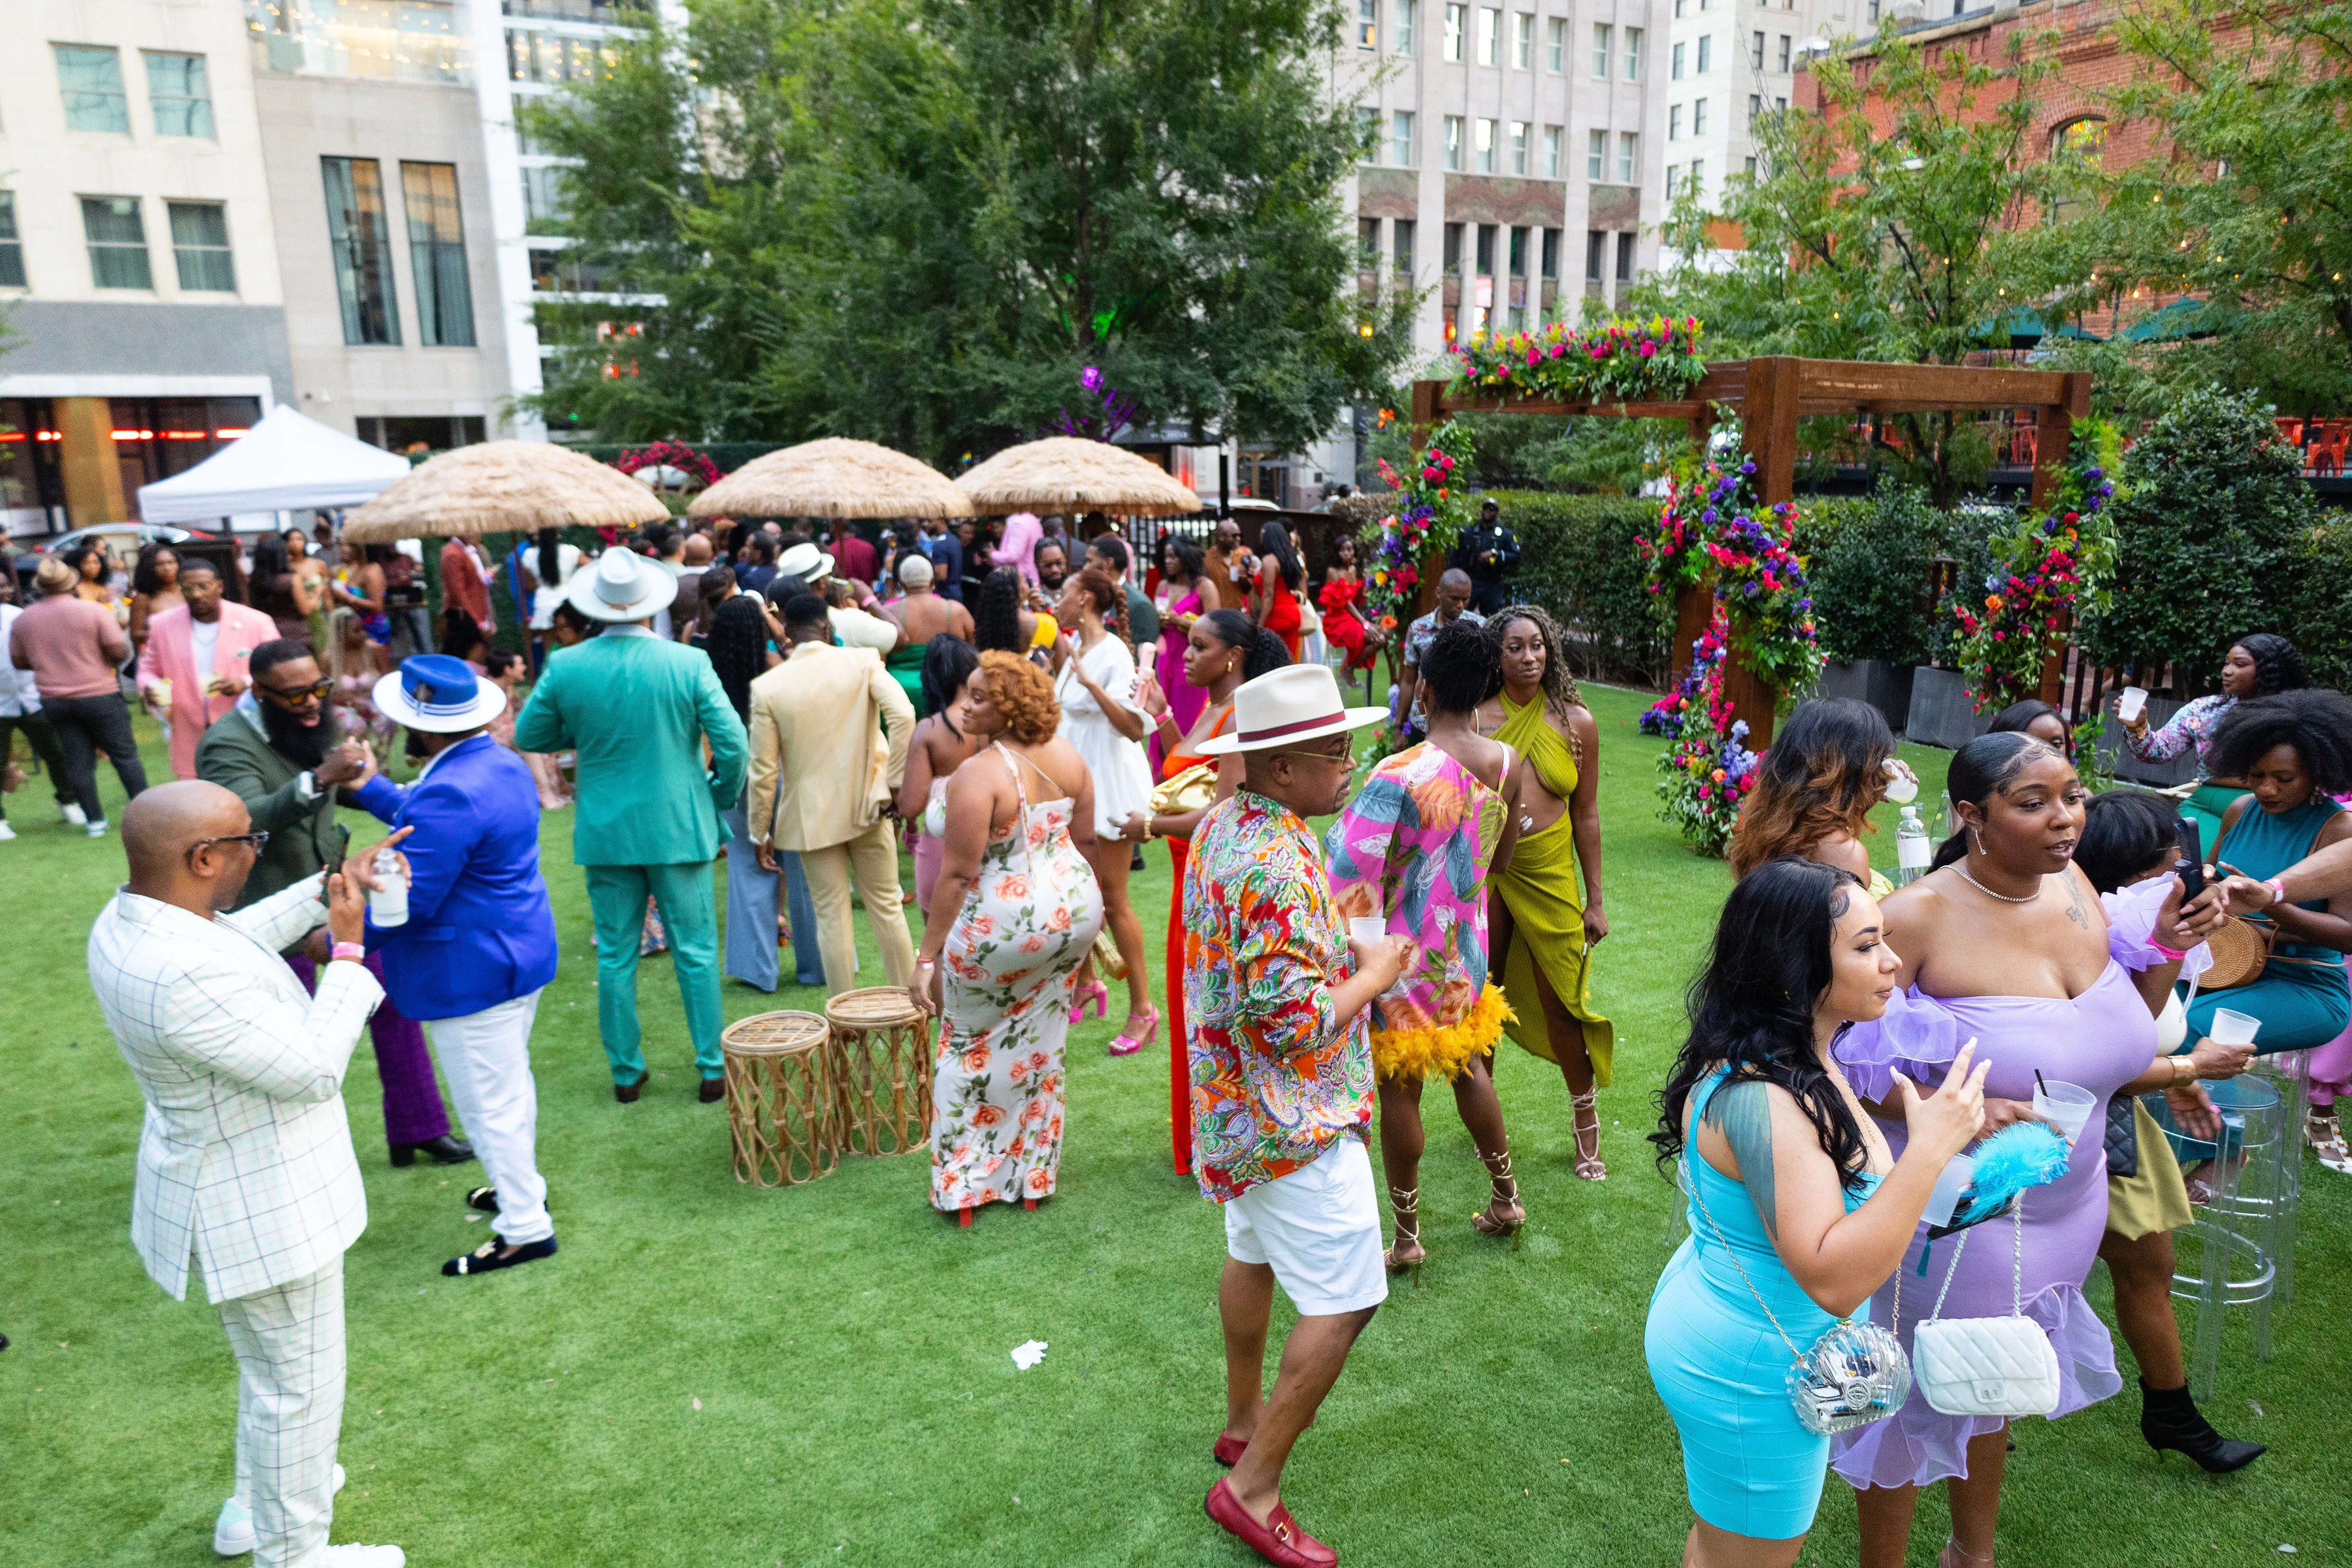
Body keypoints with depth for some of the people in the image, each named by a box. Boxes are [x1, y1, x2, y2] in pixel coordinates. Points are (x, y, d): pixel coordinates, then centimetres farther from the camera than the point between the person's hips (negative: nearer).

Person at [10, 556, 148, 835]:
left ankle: (94, 820, 11)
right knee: (125, 754, 4)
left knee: (78, 761, 8)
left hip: (54, 699, 4)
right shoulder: (94, 611, -11)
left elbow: (18, 661, 10)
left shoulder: (22, 620, 2)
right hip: (99, 695, -4)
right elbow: (119, 651, -14)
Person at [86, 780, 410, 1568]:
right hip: (261, 1211, -10)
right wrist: (349, 951, -20)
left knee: (272, 1362, 30)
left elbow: (236, 937, 16)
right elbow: (317, 1071, -27)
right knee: (298, 1384, 11)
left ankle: (255, 1502, 51)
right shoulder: (187, 975, -36)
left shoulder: (128, 920, -6)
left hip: (227, 1180, 10)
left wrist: (328, 891, 10)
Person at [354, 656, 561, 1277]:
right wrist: (366, 786, 25)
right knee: (510, 1084, 25)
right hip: (518, 952, 10)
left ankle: (525, 1230, 15)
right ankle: (519, 1188, 42)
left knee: (490, 1101, 3)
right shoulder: (501, 762, 4)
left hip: (472, 972, -10)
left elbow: (410, 900, -24)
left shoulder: (449, 795, -27)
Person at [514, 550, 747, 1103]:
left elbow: (528, 736, 6)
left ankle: (626, 1073, 21)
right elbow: (732, 743, -11)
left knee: (615, 956, 12)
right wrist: (721, 796, 6)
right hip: (680, 828, -1)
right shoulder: (689, 663, -11)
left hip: (604, 832, 2)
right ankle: (713, 1069, 14)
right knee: (696, 953, 8)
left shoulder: (565, 667, -6)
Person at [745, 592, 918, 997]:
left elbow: (764, 769, -5)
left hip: (811, 814, -1)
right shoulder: (863, 662, -7)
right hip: (868, 805, 1)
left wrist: (759, 832, 5)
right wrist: (894, 782, -13)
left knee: (832, 916, 8)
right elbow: (903, 714, -21)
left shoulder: (766, 687, -7)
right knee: (886, 905, 15)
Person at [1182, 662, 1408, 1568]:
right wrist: (1375, 973, -14)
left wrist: (1349, 955, 7)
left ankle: (1244, 1420, 44)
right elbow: (1295, 1024, -29)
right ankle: (1251, 1488, 9)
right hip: (1295, 1119, -10)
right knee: (1345, 1301, -1)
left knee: (1253, 1255, 25)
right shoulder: (1280, 867, -30)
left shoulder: (1222, 825, 1)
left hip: (1237, 1105, 10)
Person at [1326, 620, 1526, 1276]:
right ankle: (1505, 1197, 40)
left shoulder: (1399, 775, -27)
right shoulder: (1509, 763, -7)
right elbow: (1500, 860, 6)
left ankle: (1407, 1236, 24)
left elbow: (1351, 877, -25)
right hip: (1467, 945, 6)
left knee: (1400, 1089, 9)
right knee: (1466, 1064, 25)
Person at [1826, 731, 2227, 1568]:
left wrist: (2166, 948, -5)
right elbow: (1844, 1058, -22)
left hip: (2062, 1208, 7)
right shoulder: (1920, 916, -24)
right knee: (1915, 1402, 12)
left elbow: (2101, 1056, 8)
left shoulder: (2075, 886, -3)